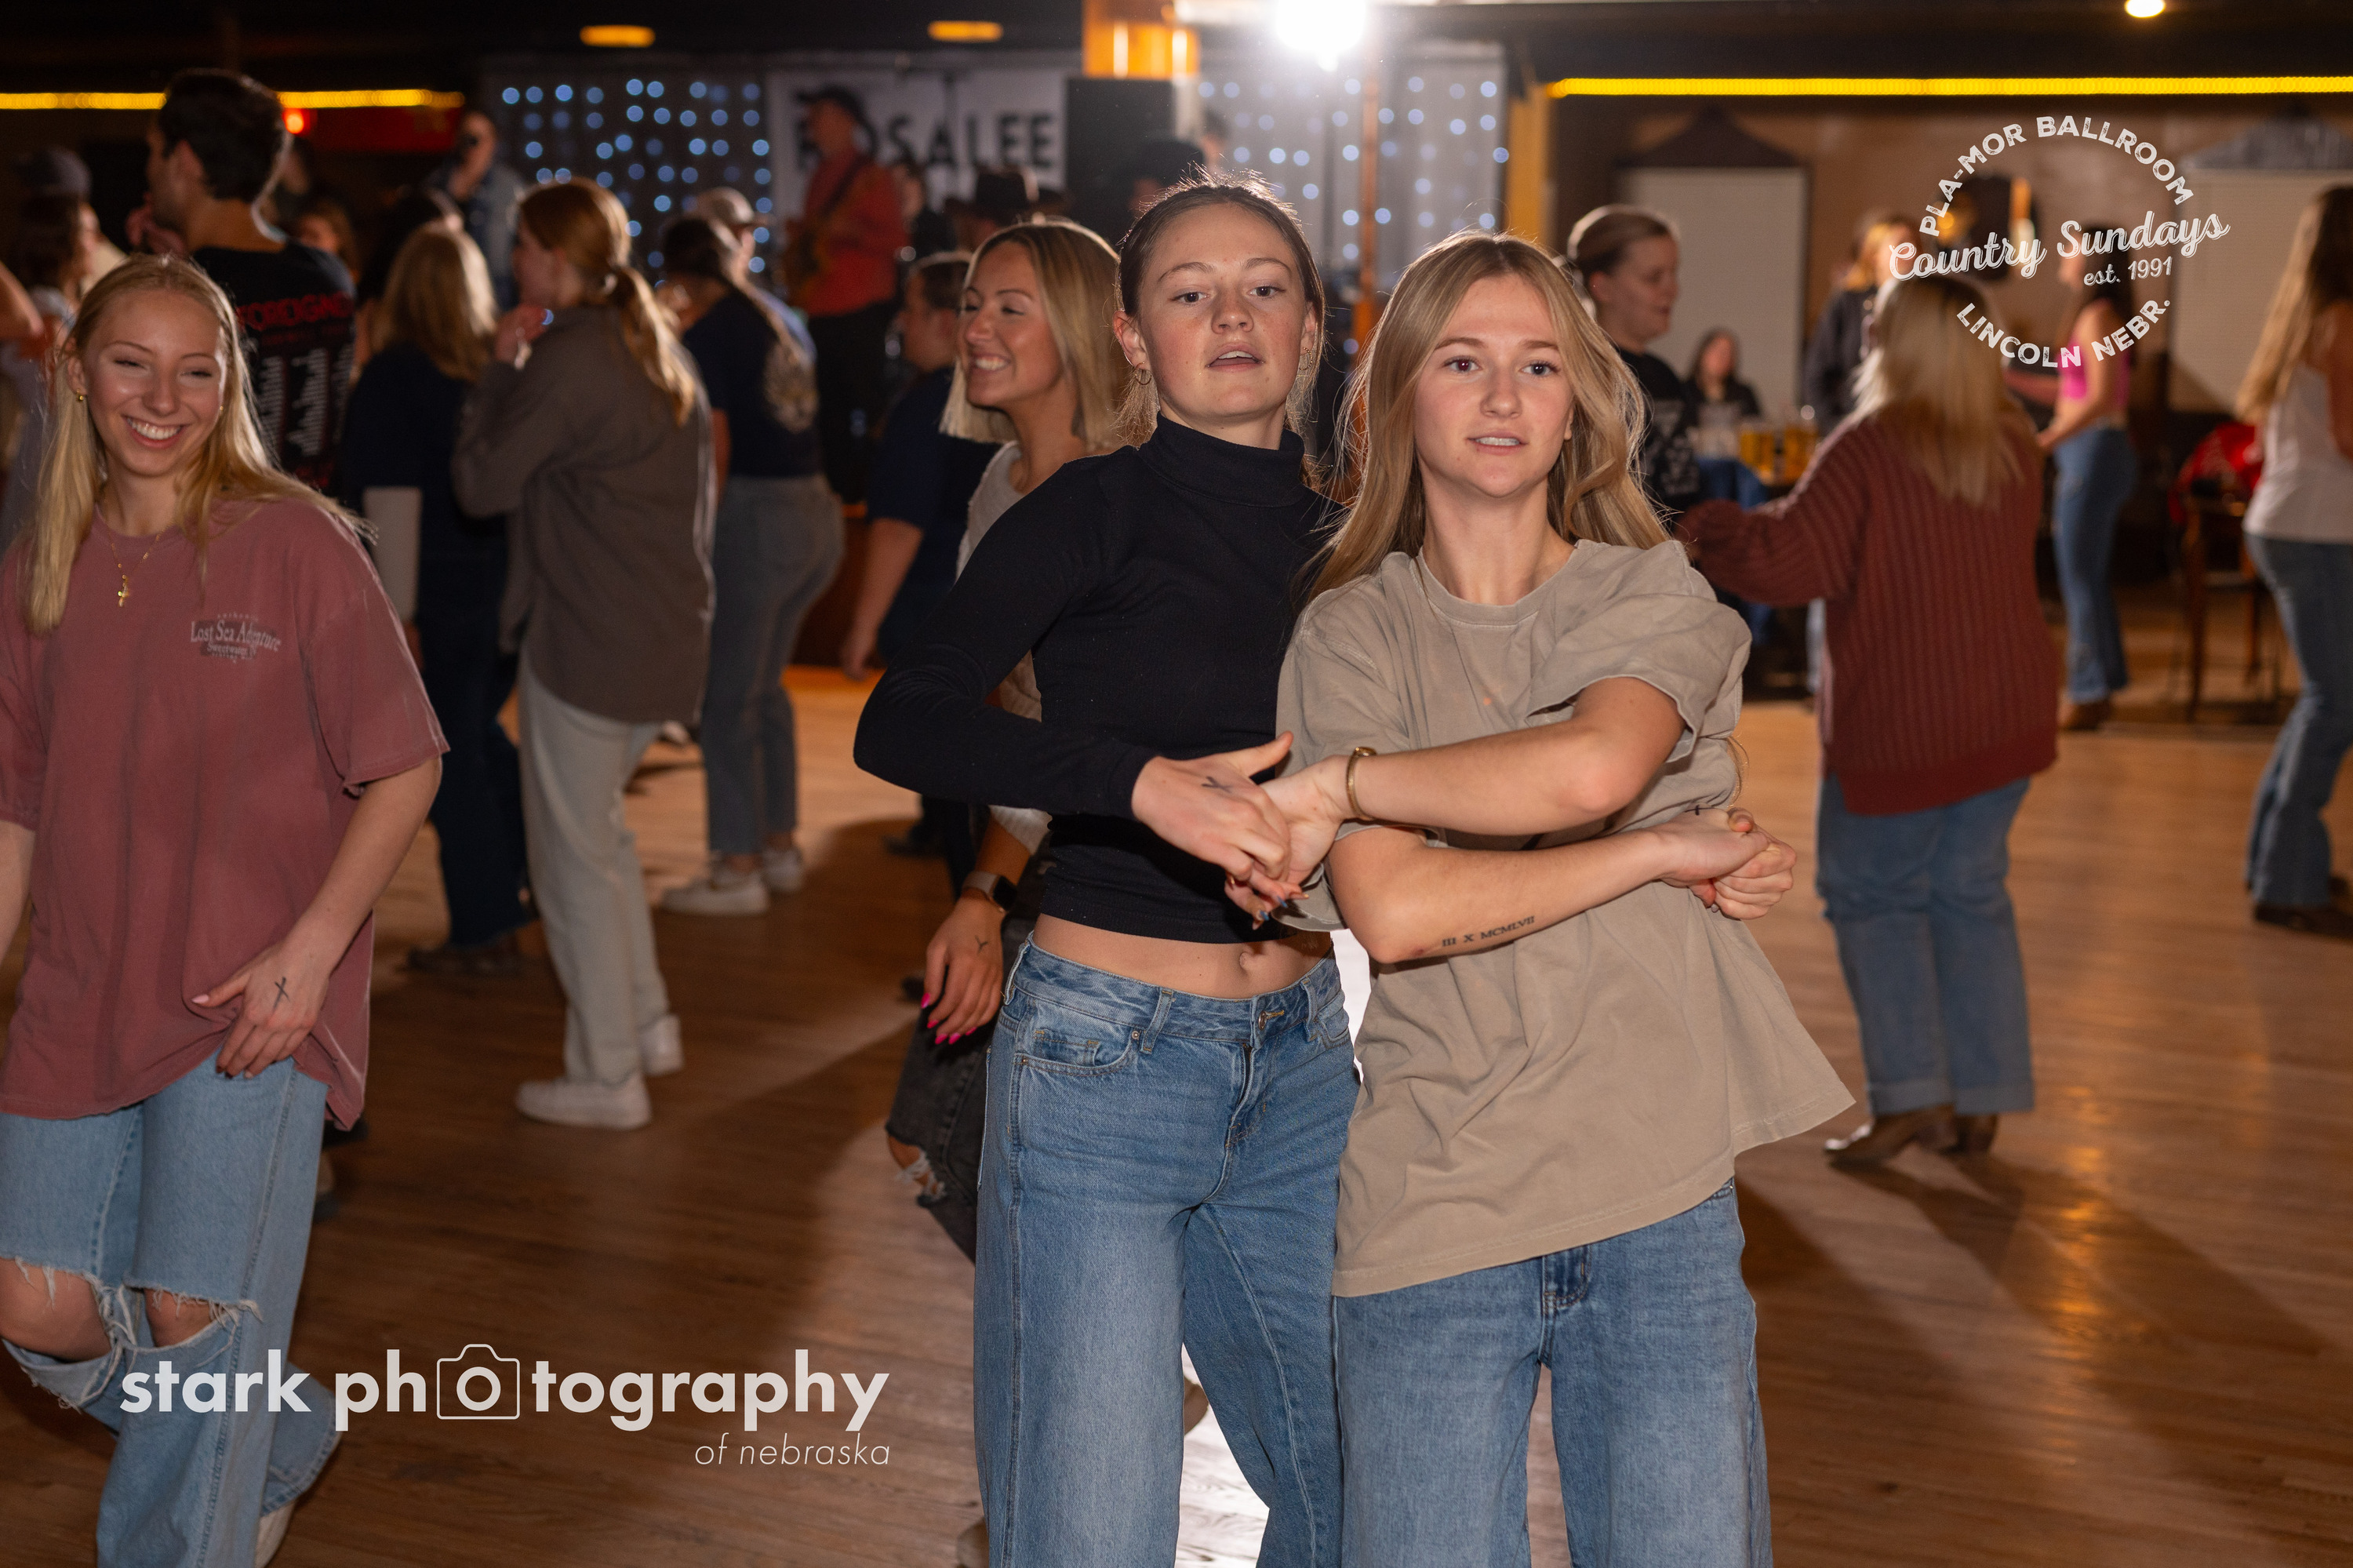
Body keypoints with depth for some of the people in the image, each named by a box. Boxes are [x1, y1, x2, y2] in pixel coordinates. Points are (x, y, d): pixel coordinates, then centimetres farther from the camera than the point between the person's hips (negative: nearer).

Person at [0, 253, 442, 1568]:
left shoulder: (295, 542, -7)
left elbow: (406, 768, -7)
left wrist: (309, 951, -15)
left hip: (249, 1005, -5)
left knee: (194, 1312, -5)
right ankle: (282, 1438, 31)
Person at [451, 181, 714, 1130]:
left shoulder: (567, 360, -16)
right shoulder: (661, 347, 12)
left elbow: (480, 484, -13)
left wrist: (501, 367, -5)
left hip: (585, 642, -9)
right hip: (668, 632, 9)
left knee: (573, 855, 2)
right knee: (598, 829, 24)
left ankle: (606, 1079, 10)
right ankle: (648, 1024, 27)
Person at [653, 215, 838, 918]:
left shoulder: (706, 336, -9)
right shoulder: (775, 316, 12)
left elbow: (716, 450, -14)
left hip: (756, 512, -8)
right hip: (817, 511, 8)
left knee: (727, 696, 1)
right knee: (765, 686, 20)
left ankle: (738, 868, 4)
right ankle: (780, 846, 26)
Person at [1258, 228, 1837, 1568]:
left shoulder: (1657, 599, 6)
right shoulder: (1352, 636, 3)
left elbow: (1591, 766, -18)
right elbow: (1393, 912, -12)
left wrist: (1341, 781, -9)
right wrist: (1669, 855, -11)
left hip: (1662, 1204, 1)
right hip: (1431, 1215, -1)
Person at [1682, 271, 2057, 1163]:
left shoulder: (1868, 449, -17)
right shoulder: (2015, 446, 2)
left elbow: (1786, 559, -19)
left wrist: (1701, 531, -2)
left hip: (1897, 720, -6)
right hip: (2007, 711, 6)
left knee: (1872, 892, 9)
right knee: (1972, 892, 15)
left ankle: (1911, 1095, 2)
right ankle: (1981, 1100, 16)